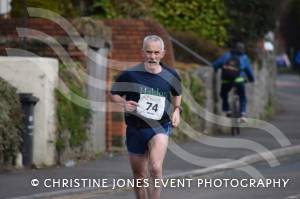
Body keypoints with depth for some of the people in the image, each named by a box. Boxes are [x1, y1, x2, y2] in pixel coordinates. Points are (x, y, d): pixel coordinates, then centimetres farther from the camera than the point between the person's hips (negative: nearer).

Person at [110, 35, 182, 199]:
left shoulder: (170, 76, -2)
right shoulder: (130, 74, -10)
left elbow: (177, 93, 20)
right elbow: (114, 93, 3)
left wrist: (177, 110, 5)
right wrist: (124, 103, -17)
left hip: (160, 127, -1)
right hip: (135, 129, 1)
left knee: (155, 168, -25)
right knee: (139, 176, 12)